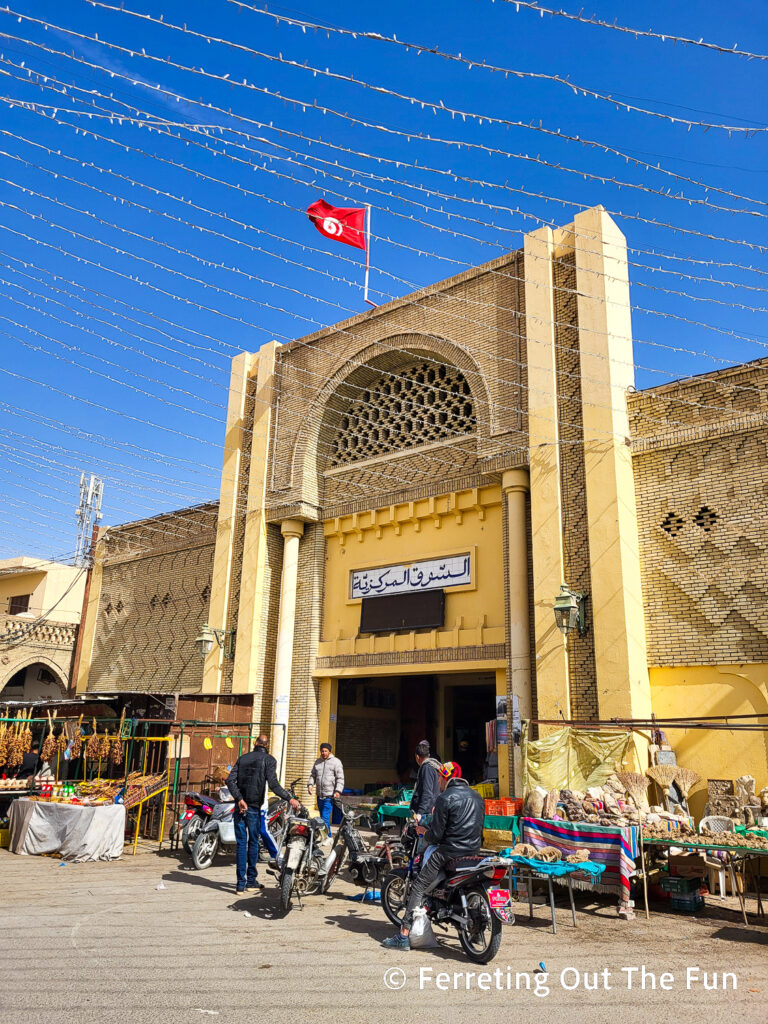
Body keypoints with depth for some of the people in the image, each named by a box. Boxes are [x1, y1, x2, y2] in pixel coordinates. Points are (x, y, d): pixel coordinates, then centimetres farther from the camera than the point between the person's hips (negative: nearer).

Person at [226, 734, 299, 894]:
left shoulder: (243, 758, 10)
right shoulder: (269, 760, -3)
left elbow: (230, 780, -2)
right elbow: (273, 784, -16)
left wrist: (239, 799, -7)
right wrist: (290, 799, -14)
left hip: (240, 806, 3)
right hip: (254, 807, -3)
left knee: (241, 843, 7)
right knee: (253, 843, 10)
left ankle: (241, 883, 6)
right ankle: (251, 881, 16)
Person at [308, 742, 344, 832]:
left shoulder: (336, 762, -2)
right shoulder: (318, 762, 16)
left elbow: (340, 778, -7)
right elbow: (313, 775, 20)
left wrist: (338, 791, -18)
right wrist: (310, 785, 1)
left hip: (330, 796, -6)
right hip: (319, 795, 6)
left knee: (325, 818, -14)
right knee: (322, 817, 12)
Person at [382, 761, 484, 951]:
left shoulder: (445, 798, -11)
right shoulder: (477, 796, 12)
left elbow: (436, 835, -11)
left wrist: (425, 834, 8)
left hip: (450, 852, -7)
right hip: (475, 850, 8)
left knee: (419, 886, 0)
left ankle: (404, 935, -4)